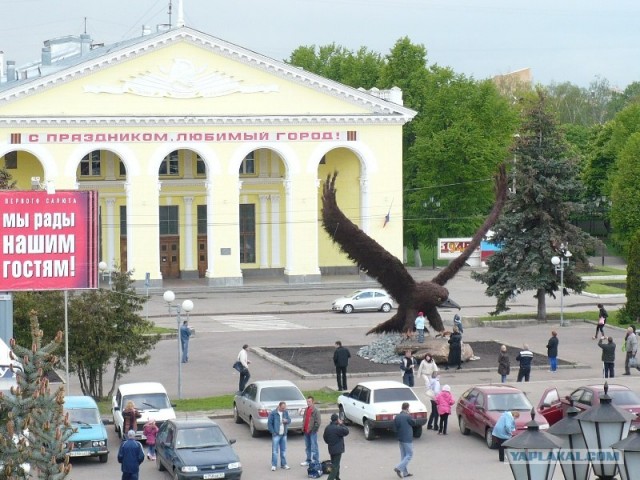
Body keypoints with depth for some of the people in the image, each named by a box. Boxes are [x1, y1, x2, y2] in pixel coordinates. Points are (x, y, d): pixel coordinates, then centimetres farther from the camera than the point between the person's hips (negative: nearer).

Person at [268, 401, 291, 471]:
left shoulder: (286, 412, 4)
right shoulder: (273, 413, -11)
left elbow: (289, 420, 13)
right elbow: (269, 423, -8)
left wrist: (287, 421, -12)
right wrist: (273, 432, -12)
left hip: (283, 434, 5)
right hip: (276, 434, -5)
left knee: (283, 450, 12)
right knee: (275, 450, -5)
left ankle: (283, 464, 21)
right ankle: (274, 465, 0)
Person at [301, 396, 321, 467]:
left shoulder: (316, 411, -10)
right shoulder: (306, 410, 15)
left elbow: (317, 422, -13)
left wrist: (313, 430, -15)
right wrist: (303, 428, 12)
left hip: (312, 432, -8)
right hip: (306, 432, 8)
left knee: (314, 447, -7)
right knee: (307, 447, 15)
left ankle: (316, 461, -4)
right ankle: (308, 460, 23)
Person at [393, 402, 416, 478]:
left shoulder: (397, 417, 3)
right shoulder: (408, 417, -17)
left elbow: (395, 426, 5)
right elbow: (414, 423, -2)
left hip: (400, 438, 8)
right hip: (407, 439, -8)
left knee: (403, 455, 15)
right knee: (409, 455, 2)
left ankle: (405, 472, 18)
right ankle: (398, 468, -11)